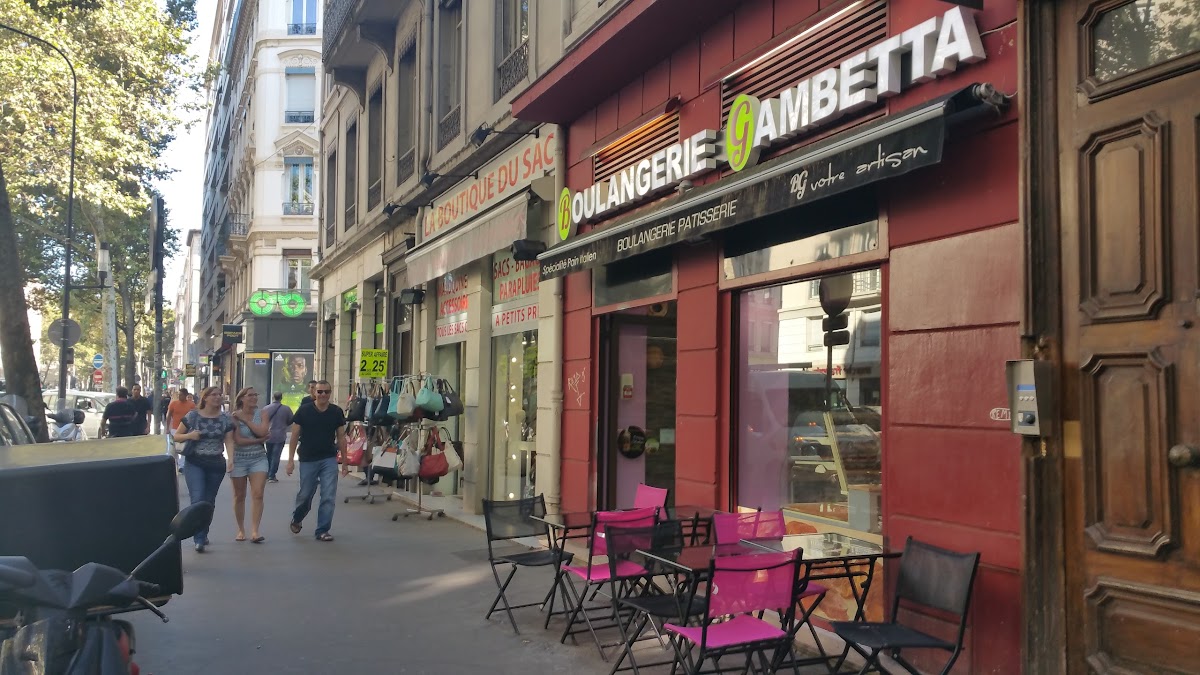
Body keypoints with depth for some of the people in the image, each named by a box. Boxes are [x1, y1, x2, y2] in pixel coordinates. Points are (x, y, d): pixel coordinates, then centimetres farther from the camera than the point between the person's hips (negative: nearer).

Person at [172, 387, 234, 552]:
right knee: (197, 499, -14)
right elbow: (176, 436, 5)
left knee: (209, 501, 12)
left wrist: (230, 459, -19)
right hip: (194, 464, -2)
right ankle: (199, 539, -14)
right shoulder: (192, 416, -2)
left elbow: (229, 441, -4)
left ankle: (203, 534, 28)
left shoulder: (226, 418, 2)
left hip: (216, 465, 2)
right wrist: (189, 435, -16)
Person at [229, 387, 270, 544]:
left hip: (258, 459, 1)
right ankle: (241, 530, 20)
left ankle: (254, 531, -12)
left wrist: (245, 419, -12)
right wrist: (259, 440, -12)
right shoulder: (234, 417, -6)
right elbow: (238, 440, -14)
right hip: (238, 459, -1)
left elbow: (262, 431, -16)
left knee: (257, 494, -10)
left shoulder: (262, 413, 0)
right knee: (239, 496, 8)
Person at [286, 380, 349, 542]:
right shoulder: (304, 411, -5)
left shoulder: (336, 412, 0)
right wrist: (291, 460, -5)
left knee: (329, 496, -4)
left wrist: (345, 462, 6)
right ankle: (296, 519, 39)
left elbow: (341, 438, 6)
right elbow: (294, 436, -1)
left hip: (329, 460, 1)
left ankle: (322, 531, 6)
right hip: (308, 460, -1)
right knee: (305, 495, 10)